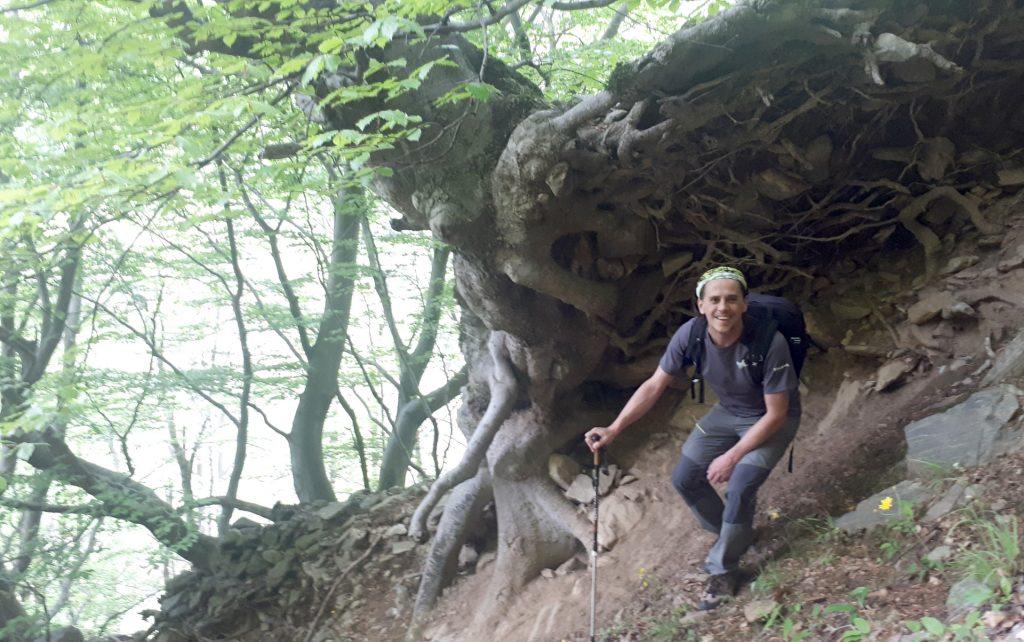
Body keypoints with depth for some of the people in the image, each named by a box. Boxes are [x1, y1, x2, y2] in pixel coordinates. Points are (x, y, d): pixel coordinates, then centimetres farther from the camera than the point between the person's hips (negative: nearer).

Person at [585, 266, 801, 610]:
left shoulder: (769, 343, -35)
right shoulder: (690, 334, -23)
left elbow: (776, 414, -25)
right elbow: (654, 386, -12)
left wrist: (732, 457, -25)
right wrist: (613, 429, -20)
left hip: (772, 419, -5)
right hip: (727, 412, 5)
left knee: (739, 488, -22)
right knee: (684, 478, -1)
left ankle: (723, 569, 3)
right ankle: (733, 533, 27)